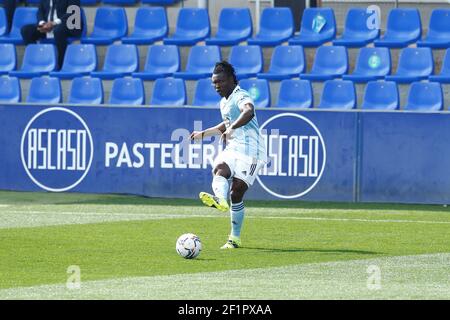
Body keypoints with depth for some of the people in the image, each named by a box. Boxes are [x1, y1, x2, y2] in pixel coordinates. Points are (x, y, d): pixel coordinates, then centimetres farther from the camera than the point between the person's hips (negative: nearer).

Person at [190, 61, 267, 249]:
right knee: (220, 169, -27)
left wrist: (232, 128, -44)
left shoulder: (241, 97, -9)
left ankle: (235, 238, -12)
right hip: (233, 148, 8)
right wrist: (203, 134, 45)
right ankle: (220, 199, -57)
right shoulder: (224, 102, 22)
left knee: (236, 193, -14)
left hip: (250, 150, -8)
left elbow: (249, 112, -33)